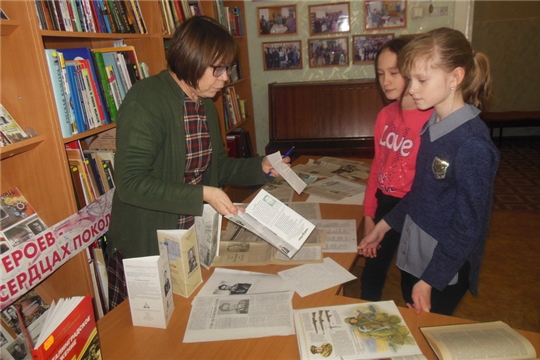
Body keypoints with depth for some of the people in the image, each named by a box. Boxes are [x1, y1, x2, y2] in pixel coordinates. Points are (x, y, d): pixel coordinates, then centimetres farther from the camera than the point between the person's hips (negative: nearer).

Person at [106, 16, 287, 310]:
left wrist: (260, 167, 2)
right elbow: (130, 182, -24)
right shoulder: (145, 101, -19)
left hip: (195, 240, 7)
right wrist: (202, 194, -26)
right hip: (145, 246, -7)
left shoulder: (205, 105, 7)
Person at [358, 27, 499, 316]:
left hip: (444, 266, -7)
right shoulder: (431, 127, -1)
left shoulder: (473, 143, -24)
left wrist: (429, 281, -17)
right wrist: (385, 224, 12)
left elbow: (468, 226, -21)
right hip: (413, 251, 7)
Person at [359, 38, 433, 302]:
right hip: (384, 204, 6)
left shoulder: (433, 119, -18)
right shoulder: (385, 115, 3)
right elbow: (377, 165, 8)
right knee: (371, 274, 20)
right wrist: (369, 215, 9)